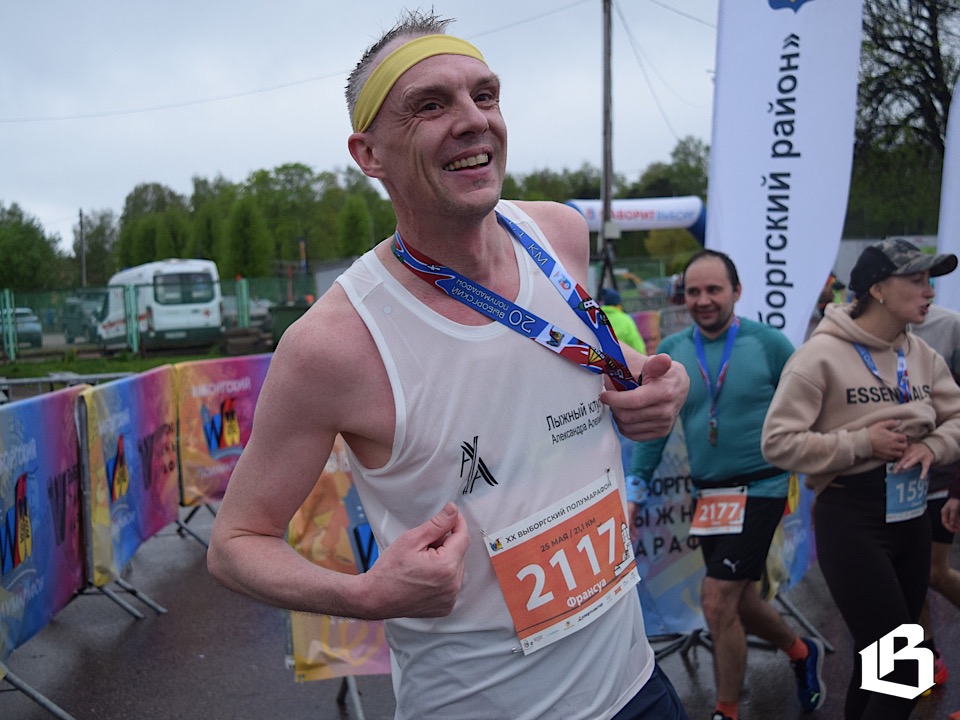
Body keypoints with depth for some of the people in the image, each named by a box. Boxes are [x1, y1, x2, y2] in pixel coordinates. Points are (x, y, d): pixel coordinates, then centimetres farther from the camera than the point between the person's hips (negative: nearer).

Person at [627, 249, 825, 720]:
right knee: (740, 603, 17)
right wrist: (635, 488, 3)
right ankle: (803, 653, 48)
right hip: (707, 494, 5)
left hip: (759, 489, -5)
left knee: (718, 601, -10)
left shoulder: (769, 344, -10)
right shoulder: (670, 353, 0)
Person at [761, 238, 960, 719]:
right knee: (902, 671, -6)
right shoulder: (822, 355, -15)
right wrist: (861, 444, -20)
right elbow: (777, 441, -17)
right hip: (852, 519, -7)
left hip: (911, 517, 7)